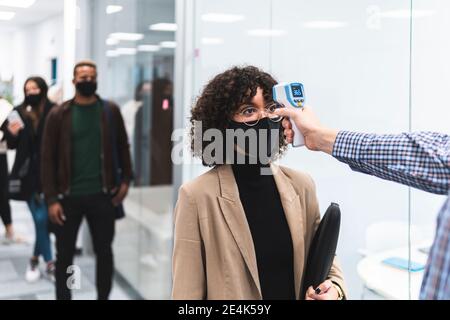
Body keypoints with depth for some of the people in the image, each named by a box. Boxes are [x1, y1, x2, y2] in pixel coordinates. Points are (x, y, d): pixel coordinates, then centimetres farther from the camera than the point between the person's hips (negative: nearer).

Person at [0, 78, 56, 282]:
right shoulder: (19, 113, 3)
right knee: (41, 219, -1)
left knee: (44, 220, 5)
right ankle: (49, 263, 11)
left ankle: (35, 260, 25)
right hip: (29, 175, 1)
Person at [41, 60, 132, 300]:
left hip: (102, 195, 1)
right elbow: (48, 158, -3)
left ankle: (103, 297, 28)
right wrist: (51, 199, -9)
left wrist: (126, 180, 0)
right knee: (64, 255, 8)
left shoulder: (110, 111, 2)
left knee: (104, 252, 12)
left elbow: (122, 146, 10)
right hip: (69, 197, -1)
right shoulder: (59, 115, -3)